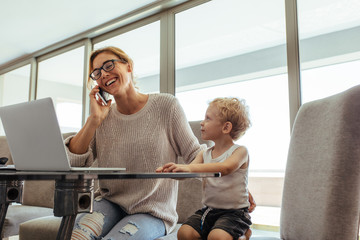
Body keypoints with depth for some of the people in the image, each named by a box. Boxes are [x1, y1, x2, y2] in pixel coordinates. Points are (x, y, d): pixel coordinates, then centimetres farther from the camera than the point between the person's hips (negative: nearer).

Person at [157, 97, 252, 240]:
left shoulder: (240, 151, -8)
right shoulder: (204, 154, 9)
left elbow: (225, 168, -28)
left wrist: (190, 168, -39)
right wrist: (170, 170, -23)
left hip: (234, 212, -5)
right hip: (208, 210, 5)